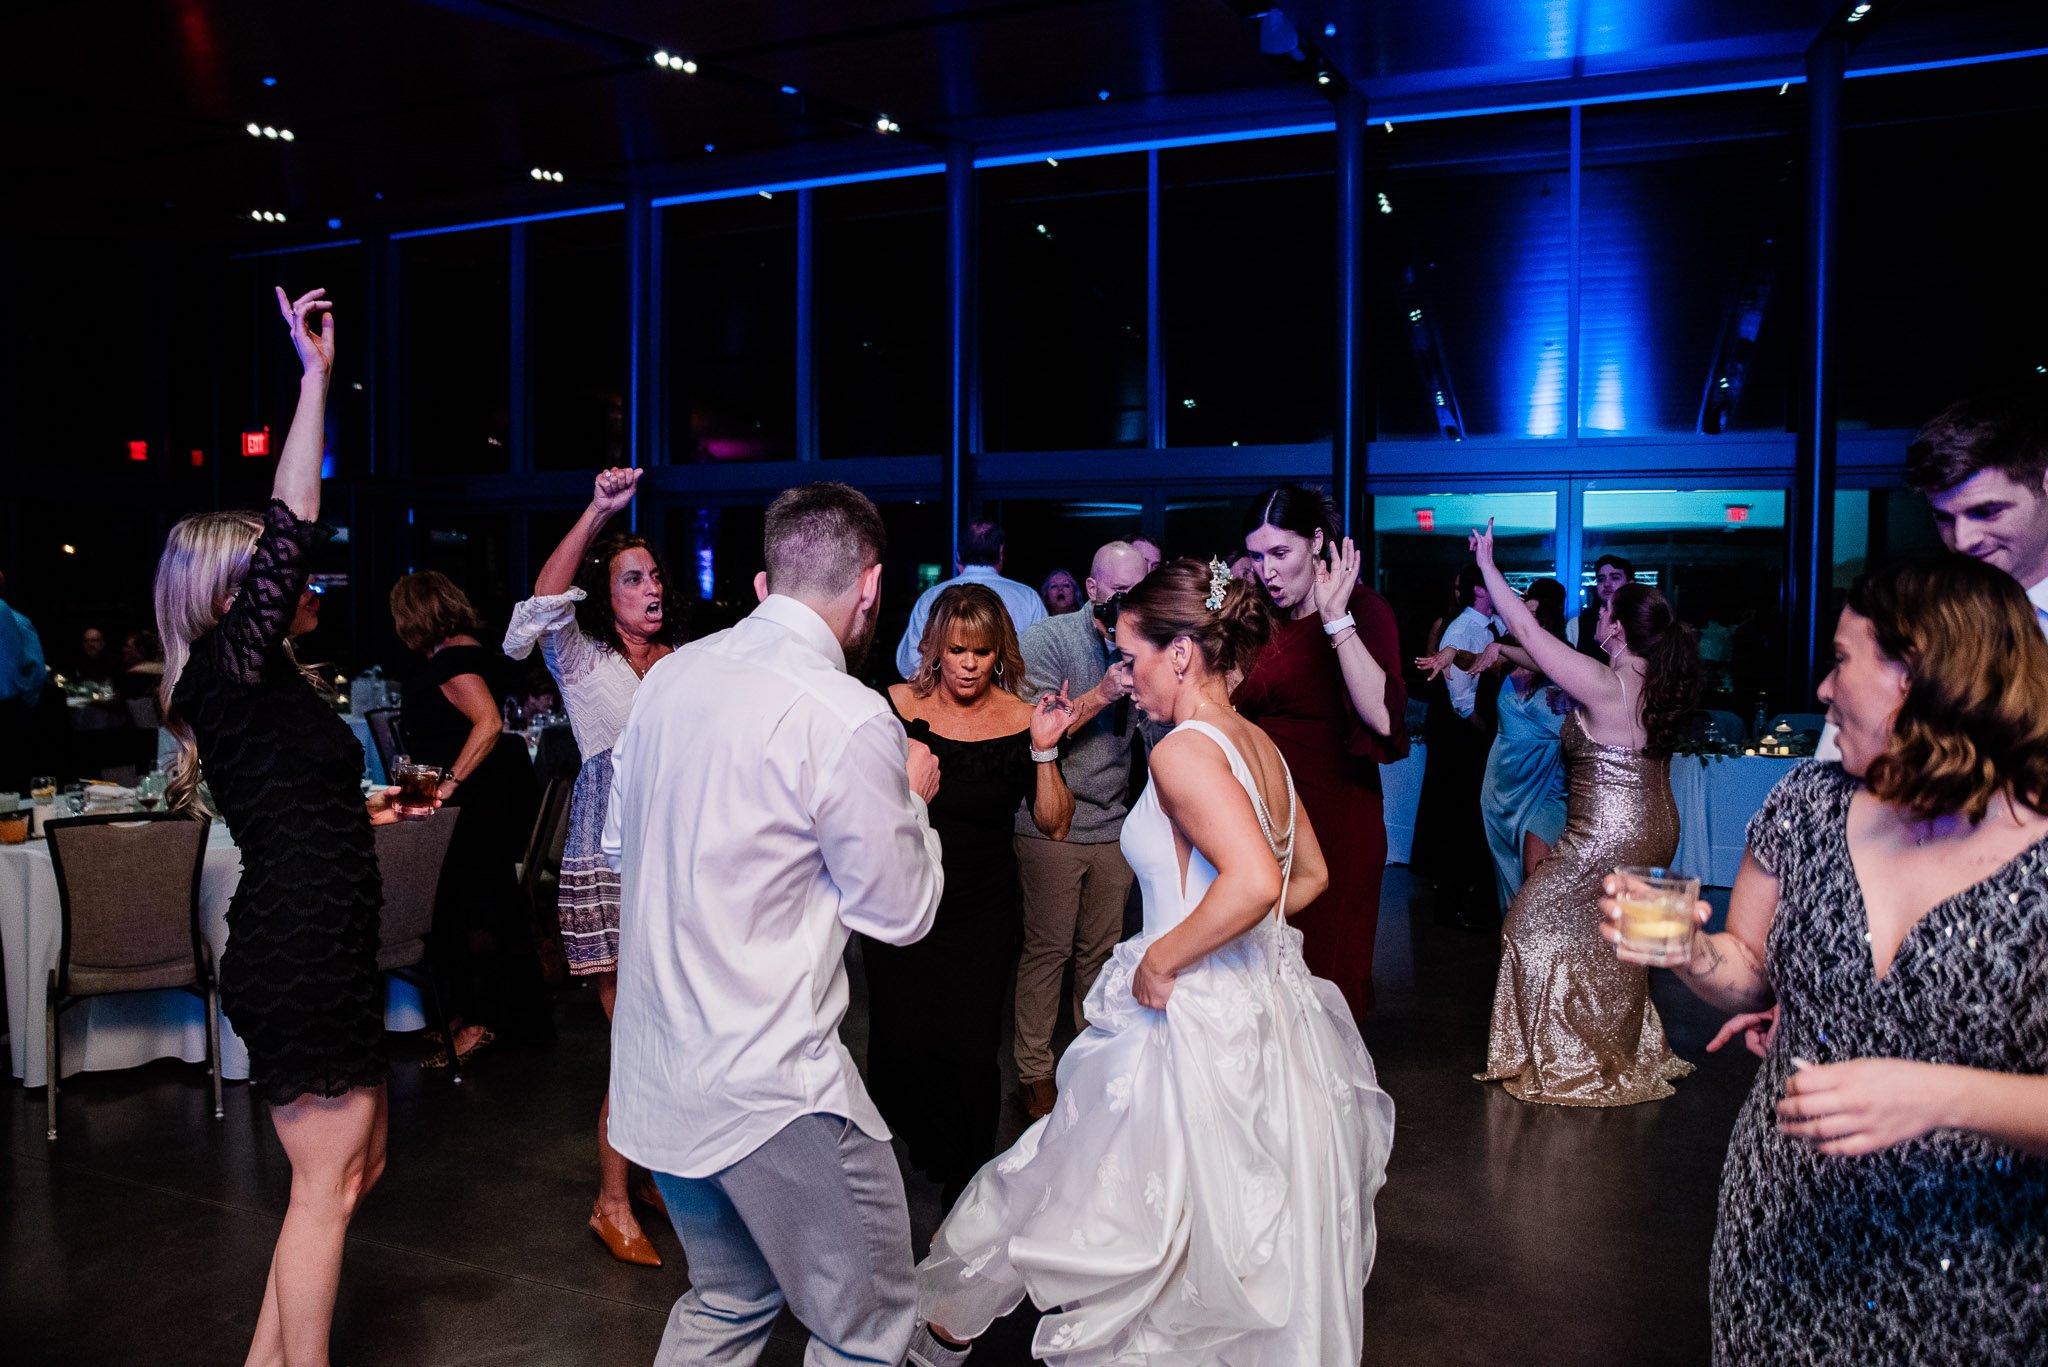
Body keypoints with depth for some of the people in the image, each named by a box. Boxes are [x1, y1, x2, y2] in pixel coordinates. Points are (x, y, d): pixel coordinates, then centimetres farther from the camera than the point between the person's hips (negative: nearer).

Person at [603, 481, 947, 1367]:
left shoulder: (670, 674, 2)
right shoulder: (851, 721, -20)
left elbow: (618, 842, 16)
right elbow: (901, 910, -9)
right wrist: (912, 798, 7)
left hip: (655, 1065, 8)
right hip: (768, 1080, -8)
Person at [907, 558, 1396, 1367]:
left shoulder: (1185, 749, -19)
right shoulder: (1259, 744, 7)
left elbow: (1255, 881, -33)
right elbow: (1310, 875, 18)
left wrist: (1160, 959, -21)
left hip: (1198, 1028, -8)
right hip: (1270, 1019, 8)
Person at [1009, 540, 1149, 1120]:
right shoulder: (1046, 639, -9)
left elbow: (1147, 733, 11)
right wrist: (1103, 693, -22)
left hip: (1114, 826, 4)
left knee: (1102, 951, 12)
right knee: (1047, 951, 2)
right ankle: (1036, 1073, 15)